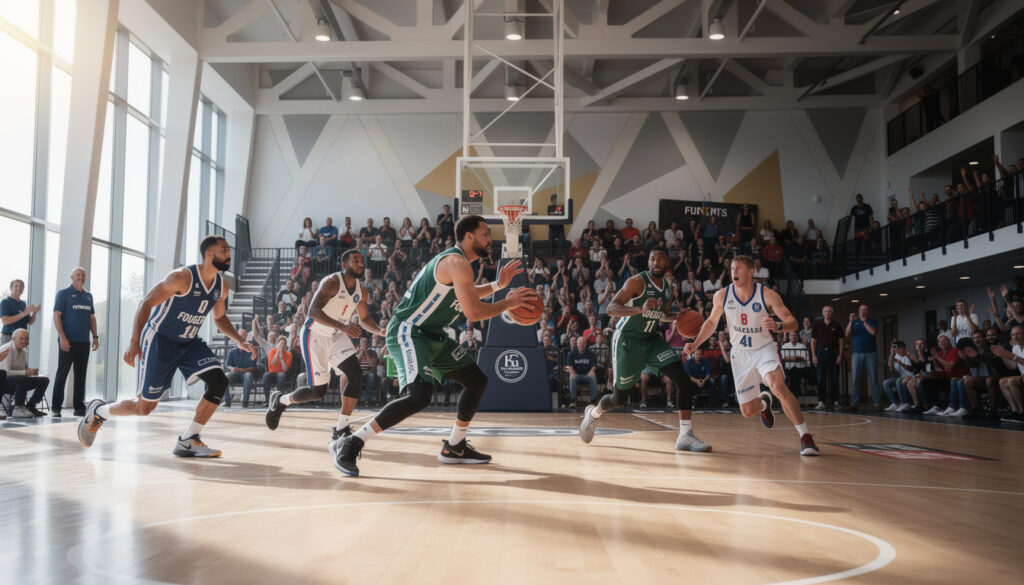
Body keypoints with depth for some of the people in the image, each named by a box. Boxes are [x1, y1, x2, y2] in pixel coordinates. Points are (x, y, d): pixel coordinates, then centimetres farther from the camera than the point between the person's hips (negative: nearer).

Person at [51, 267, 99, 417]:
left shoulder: (88, 296, 16)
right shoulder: (64, 293, 0)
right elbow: (56, 316, -6)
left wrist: (95, 336, 10)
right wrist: (62, 337, -15)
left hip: (84, 342, 5)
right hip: (68, 341, -5)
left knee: (81, 375, 7)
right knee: (62, 374, -2)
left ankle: (79, 407, 11)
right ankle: (55, 408, 3)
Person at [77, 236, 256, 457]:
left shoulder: (221, 286, -1)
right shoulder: (183, 277, -22)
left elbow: (219, 317, 16)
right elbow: (146, 303, -20)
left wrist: (240, 341, 2)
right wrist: (135, 341, -29)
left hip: (190, 342, 6)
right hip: (160, 340, -6)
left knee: (219, 381, -16)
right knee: (145, 406, -1)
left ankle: (188, 441, -6)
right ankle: (98, 411, 30)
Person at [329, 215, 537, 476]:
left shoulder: (454, 260, 14)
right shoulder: (457, 264, -18)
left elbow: (466, 295, 32)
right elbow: (473, 312, -23)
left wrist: (497, 285, 21)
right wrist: (508, 303, -11)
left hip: (431, 335, 11)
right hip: (407, 332, -11)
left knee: (477, 381, 12)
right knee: (420, 396, -28)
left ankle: (454, 448, 24)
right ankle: (350, 443, -18)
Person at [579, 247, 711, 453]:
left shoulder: (665, 286, 7)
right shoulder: (638, 281, -15)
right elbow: (611, 308, -24)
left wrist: (677, 316, 5)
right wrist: (640, 309, -38)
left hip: (652, 339, 6)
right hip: (627, 340, -6)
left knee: (684, 381, -13)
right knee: (620, 398, 4)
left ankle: (685, 437, -9)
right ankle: (594, 413, 37)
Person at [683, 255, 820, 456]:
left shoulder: (767, 295, -17)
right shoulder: (722, 296, -10)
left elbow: (793, 322, -17)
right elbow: (711, 322, 7)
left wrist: (777, 325, -39)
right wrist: (695, 343, -3)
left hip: (765, 349, -3)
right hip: (740, 354, 3)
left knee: (779, 387, -32)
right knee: (748, 411, 5)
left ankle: (805, 437, -20)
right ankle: (764, 402, 44)